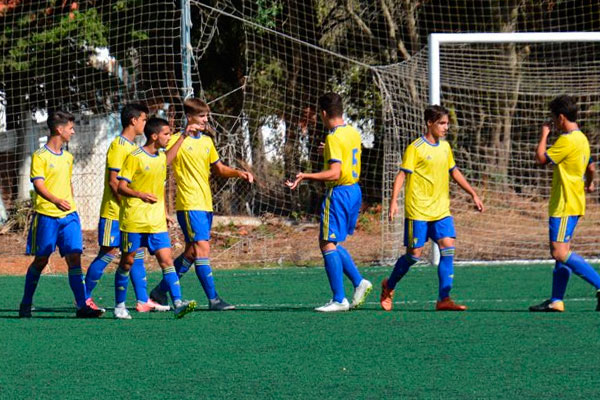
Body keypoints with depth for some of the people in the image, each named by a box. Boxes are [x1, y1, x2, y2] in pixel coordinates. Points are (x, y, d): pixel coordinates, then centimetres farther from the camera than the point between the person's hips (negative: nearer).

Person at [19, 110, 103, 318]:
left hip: (68, 216, 5)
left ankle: (82, 306, -12)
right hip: (46, 216, -5)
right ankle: (25, 305, 18)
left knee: (74, 258, -6)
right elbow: (38, 184, -16)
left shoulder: (68, 157, 15)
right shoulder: (40, 156, -7)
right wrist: (56, 201, -30)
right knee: (40, 260, 3)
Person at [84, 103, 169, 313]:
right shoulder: (118, 145, -13)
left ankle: (143, 301, 4)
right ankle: (84, 297, 4)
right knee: (108, 254, -5)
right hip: (114, 212, -9)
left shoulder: (132, 146, 15)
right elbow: (114, 181, -17)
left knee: (137, 255, 5)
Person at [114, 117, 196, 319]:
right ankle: (119, 306, 16)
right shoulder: (135, 157, -9)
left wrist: (164, 212, 22)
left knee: (166, 260, -7)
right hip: (133, 220, -5)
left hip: (156, 222, 5)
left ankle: (178, 303, -16)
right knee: (127, 261, 4)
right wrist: (140, 194, -28)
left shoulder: (161, 157, 12)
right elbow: (121, 187, -12)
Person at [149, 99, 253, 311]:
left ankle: (161, 291, 23)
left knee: (192, 252, 10)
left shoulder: (207, 141, 16)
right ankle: (213, 299, -17)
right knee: (202, 247, -15)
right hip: (189, 204, -8)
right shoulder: (178, 140, -6)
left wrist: (238, 173, 8)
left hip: (206, 204, 8)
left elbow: (219, 169, 26)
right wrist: (183, 136, -28)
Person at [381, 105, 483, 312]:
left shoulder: (445, 146, 12)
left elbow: (454, 172, 24)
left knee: (448, 247, -10)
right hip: (418, 211, -6)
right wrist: (394, 201, -21)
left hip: (441, 210, 6)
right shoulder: (415, 148, -8)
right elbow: (402, 174, -11)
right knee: (414, 253, -1)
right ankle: (389, 286, 24)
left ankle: (444, 299, -10)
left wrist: (473, 194, 24)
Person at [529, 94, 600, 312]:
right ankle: (556, 301, 11)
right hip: (575, 203, 10)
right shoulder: (582, 139, 14)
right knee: (560, 252, 11)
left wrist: (544, 135, -1)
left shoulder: (567, 140, -17)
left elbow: (541, 158, -16)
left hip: (564, 206, -10)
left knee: (560, 253, -16)